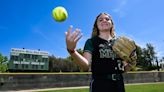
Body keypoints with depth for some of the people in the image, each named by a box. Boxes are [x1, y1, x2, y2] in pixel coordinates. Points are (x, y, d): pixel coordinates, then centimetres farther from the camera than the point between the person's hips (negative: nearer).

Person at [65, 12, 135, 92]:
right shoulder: (91, 41, -1)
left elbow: (124, 68, 14)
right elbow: (86, 65, -18)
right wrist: (71, 50, -35)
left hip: (119, 85, 5)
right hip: (99, 85, -4)